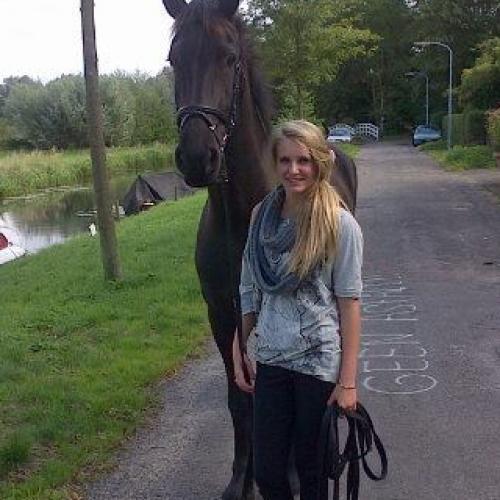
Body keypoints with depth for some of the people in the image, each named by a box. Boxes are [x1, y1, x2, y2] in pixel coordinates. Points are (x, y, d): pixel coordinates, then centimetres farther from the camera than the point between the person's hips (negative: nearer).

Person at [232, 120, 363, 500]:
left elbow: (349, 302, -11)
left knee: (311, 468, 12)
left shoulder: (341, 225, -11)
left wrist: (348, 381, -11)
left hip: (320, 362, -4)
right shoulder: (262, 216, 2)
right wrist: (238, 351, 7)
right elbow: (250, 292, 9)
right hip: (270, 359, 4)